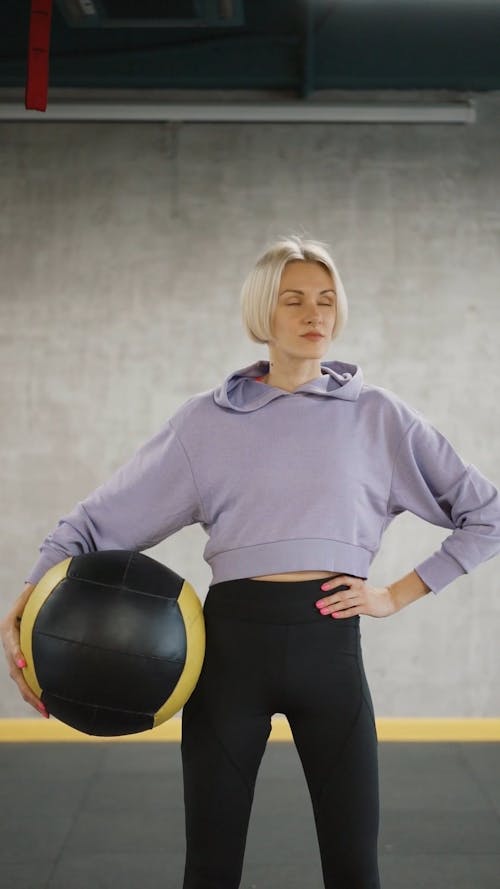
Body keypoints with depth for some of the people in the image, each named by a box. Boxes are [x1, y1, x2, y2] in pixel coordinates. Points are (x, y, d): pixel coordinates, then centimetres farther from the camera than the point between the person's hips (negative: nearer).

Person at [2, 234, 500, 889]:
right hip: (232, 643, 0)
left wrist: (398, 595, 0)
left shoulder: (377, 415, 4)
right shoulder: (207, 419, 4)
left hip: (331, 645, 0)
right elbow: (101, 518, 1)